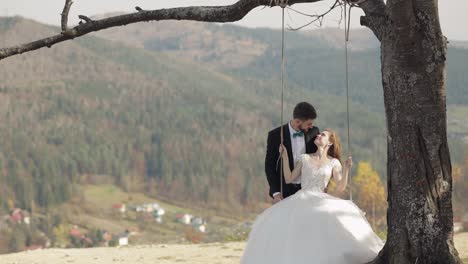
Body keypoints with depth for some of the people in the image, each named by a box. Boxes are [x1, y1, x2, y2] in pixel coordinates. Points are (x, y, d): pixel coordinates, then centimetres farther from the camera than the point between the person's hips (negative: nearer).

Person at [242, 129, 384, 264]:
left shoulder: (334, 162, 12)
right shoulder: (304, 158, 15)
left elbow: (340, 187, 3)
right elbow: (289, 179, 9)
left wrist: (346, 170, -11)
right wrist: (285, 157, 5)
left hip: (320, 202, -1)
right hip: (301, 200, 1)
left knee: (343, 216, -30)